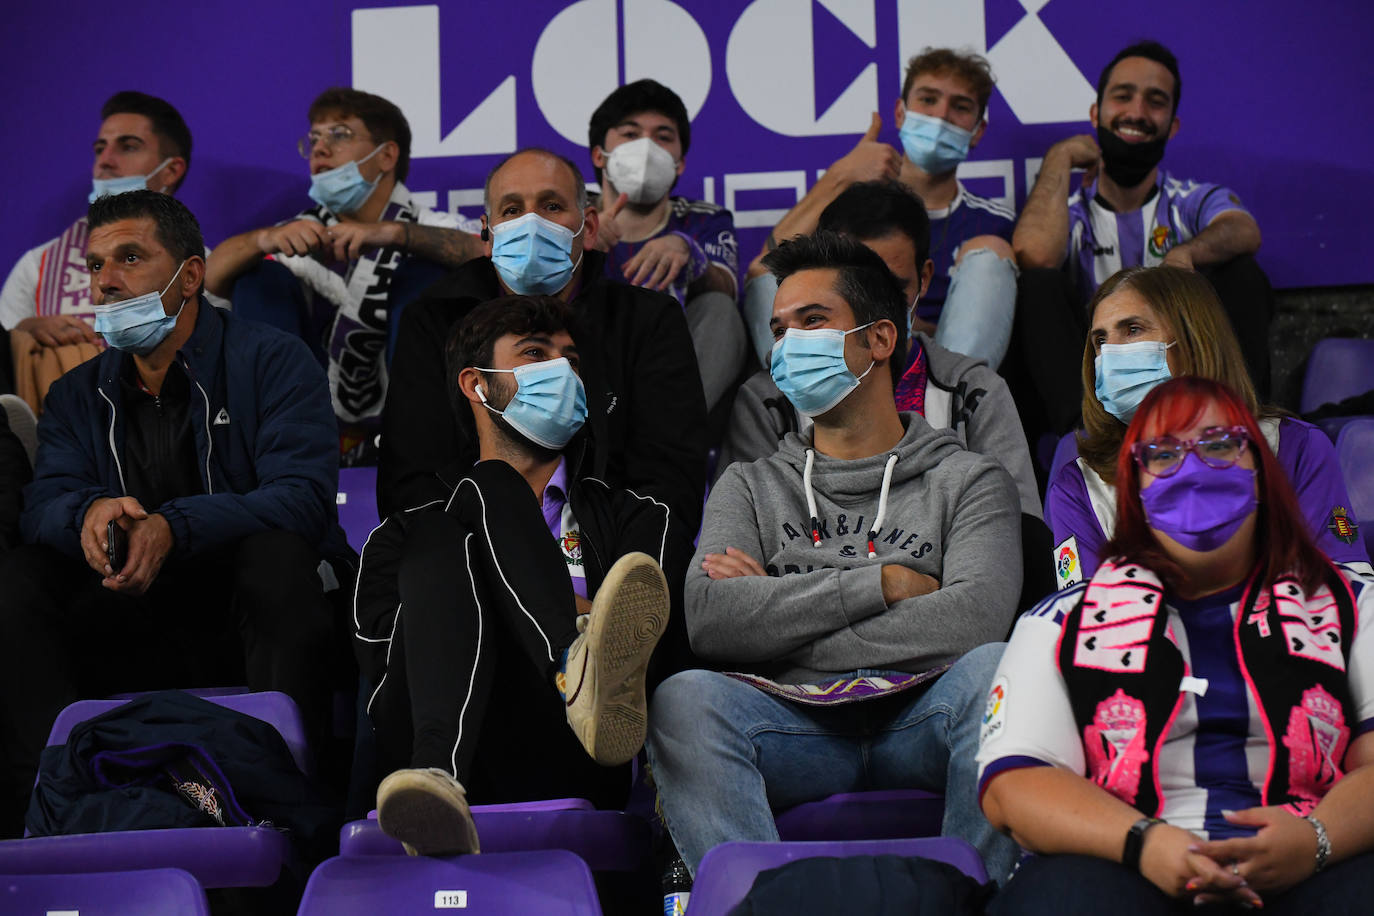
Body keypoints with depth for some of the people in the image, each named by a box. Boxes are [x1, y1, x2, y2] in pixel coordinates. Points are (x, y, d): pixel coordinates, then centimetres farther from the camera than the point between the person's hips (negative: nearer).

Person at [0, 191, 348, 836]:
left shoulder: (272, 361, -2)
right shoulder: (77, 396, 14)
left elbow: (303, 498, -17)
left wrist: (173, 528, -33)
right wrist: (90, 512, -28)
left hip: (257, 616, -4)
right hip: (134, 627, 4)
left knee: (276, 553, -35)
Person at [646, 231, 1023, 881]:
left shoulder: (967, 480, 15)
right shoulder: (752, 486, 22)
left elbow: (976, 616, -7)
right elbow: (708, 619, 1)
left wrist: (777, 615, -3)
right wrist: (883, 583, -4)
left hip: (920, 725, -1)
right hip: (798, 736, 1)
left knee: (993, 669, -33)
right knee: (683, 700, -29)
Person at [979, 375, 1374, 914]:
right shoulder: (1061, 622, 21)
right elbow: (1013, 782, 7)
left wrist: (1316, 838, -16)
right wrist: (1143, 841, -13)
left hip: (1308, 868, 0)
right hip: (1120, 865, 0)